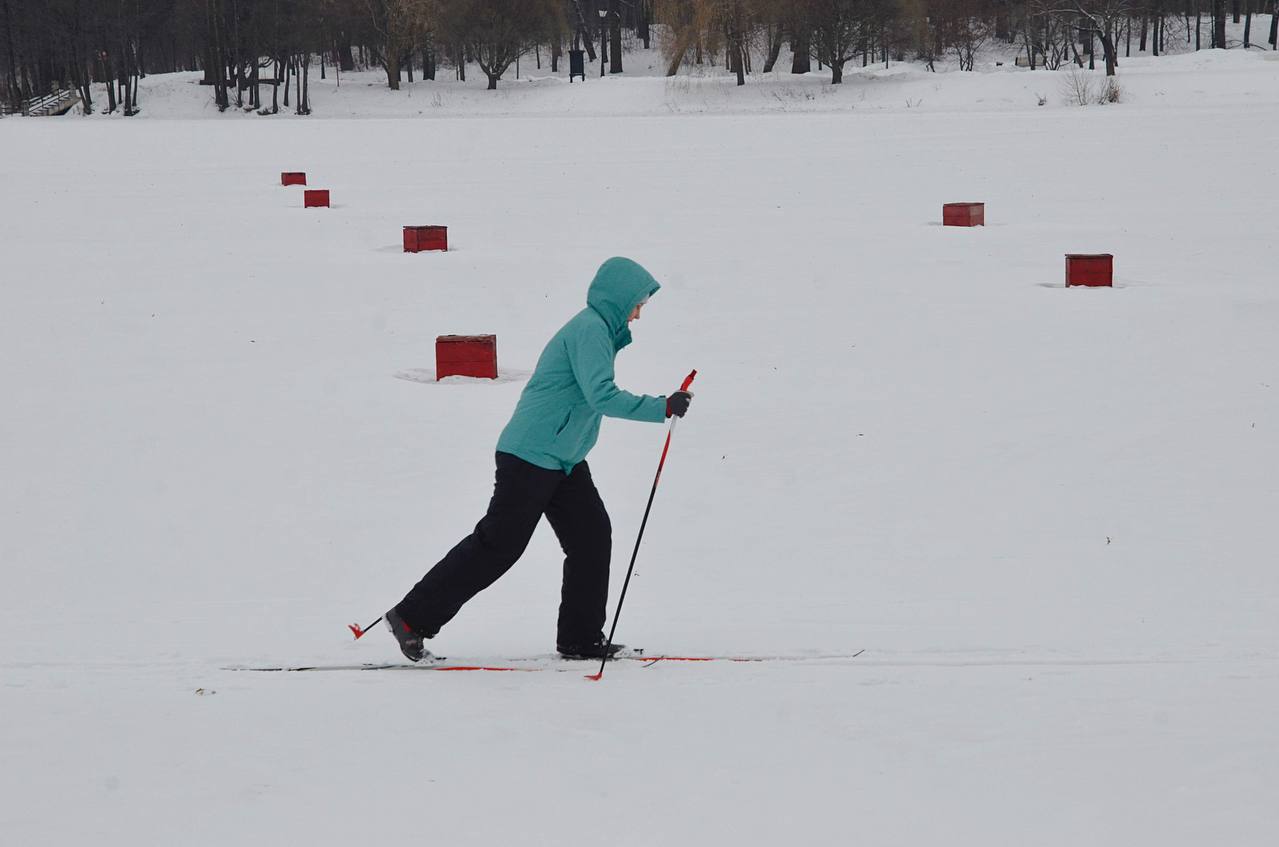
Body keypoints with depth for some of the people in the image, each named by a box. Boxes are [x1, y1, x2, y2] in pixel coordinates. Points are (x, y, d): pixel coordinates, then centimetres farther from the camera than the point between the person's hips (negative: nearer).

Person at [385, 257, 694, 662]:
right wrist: (663, 408, -25)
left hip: (564, 460, 10)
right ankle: (413, 618, -1)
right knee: (499, 544, -7)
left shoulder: (595, 329, 16)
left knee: (592, 536, 5)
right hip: (532, 456, -10)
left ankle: (581, 639, 9)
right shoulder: (590, 329, -16)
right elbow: (602, 396, -26)